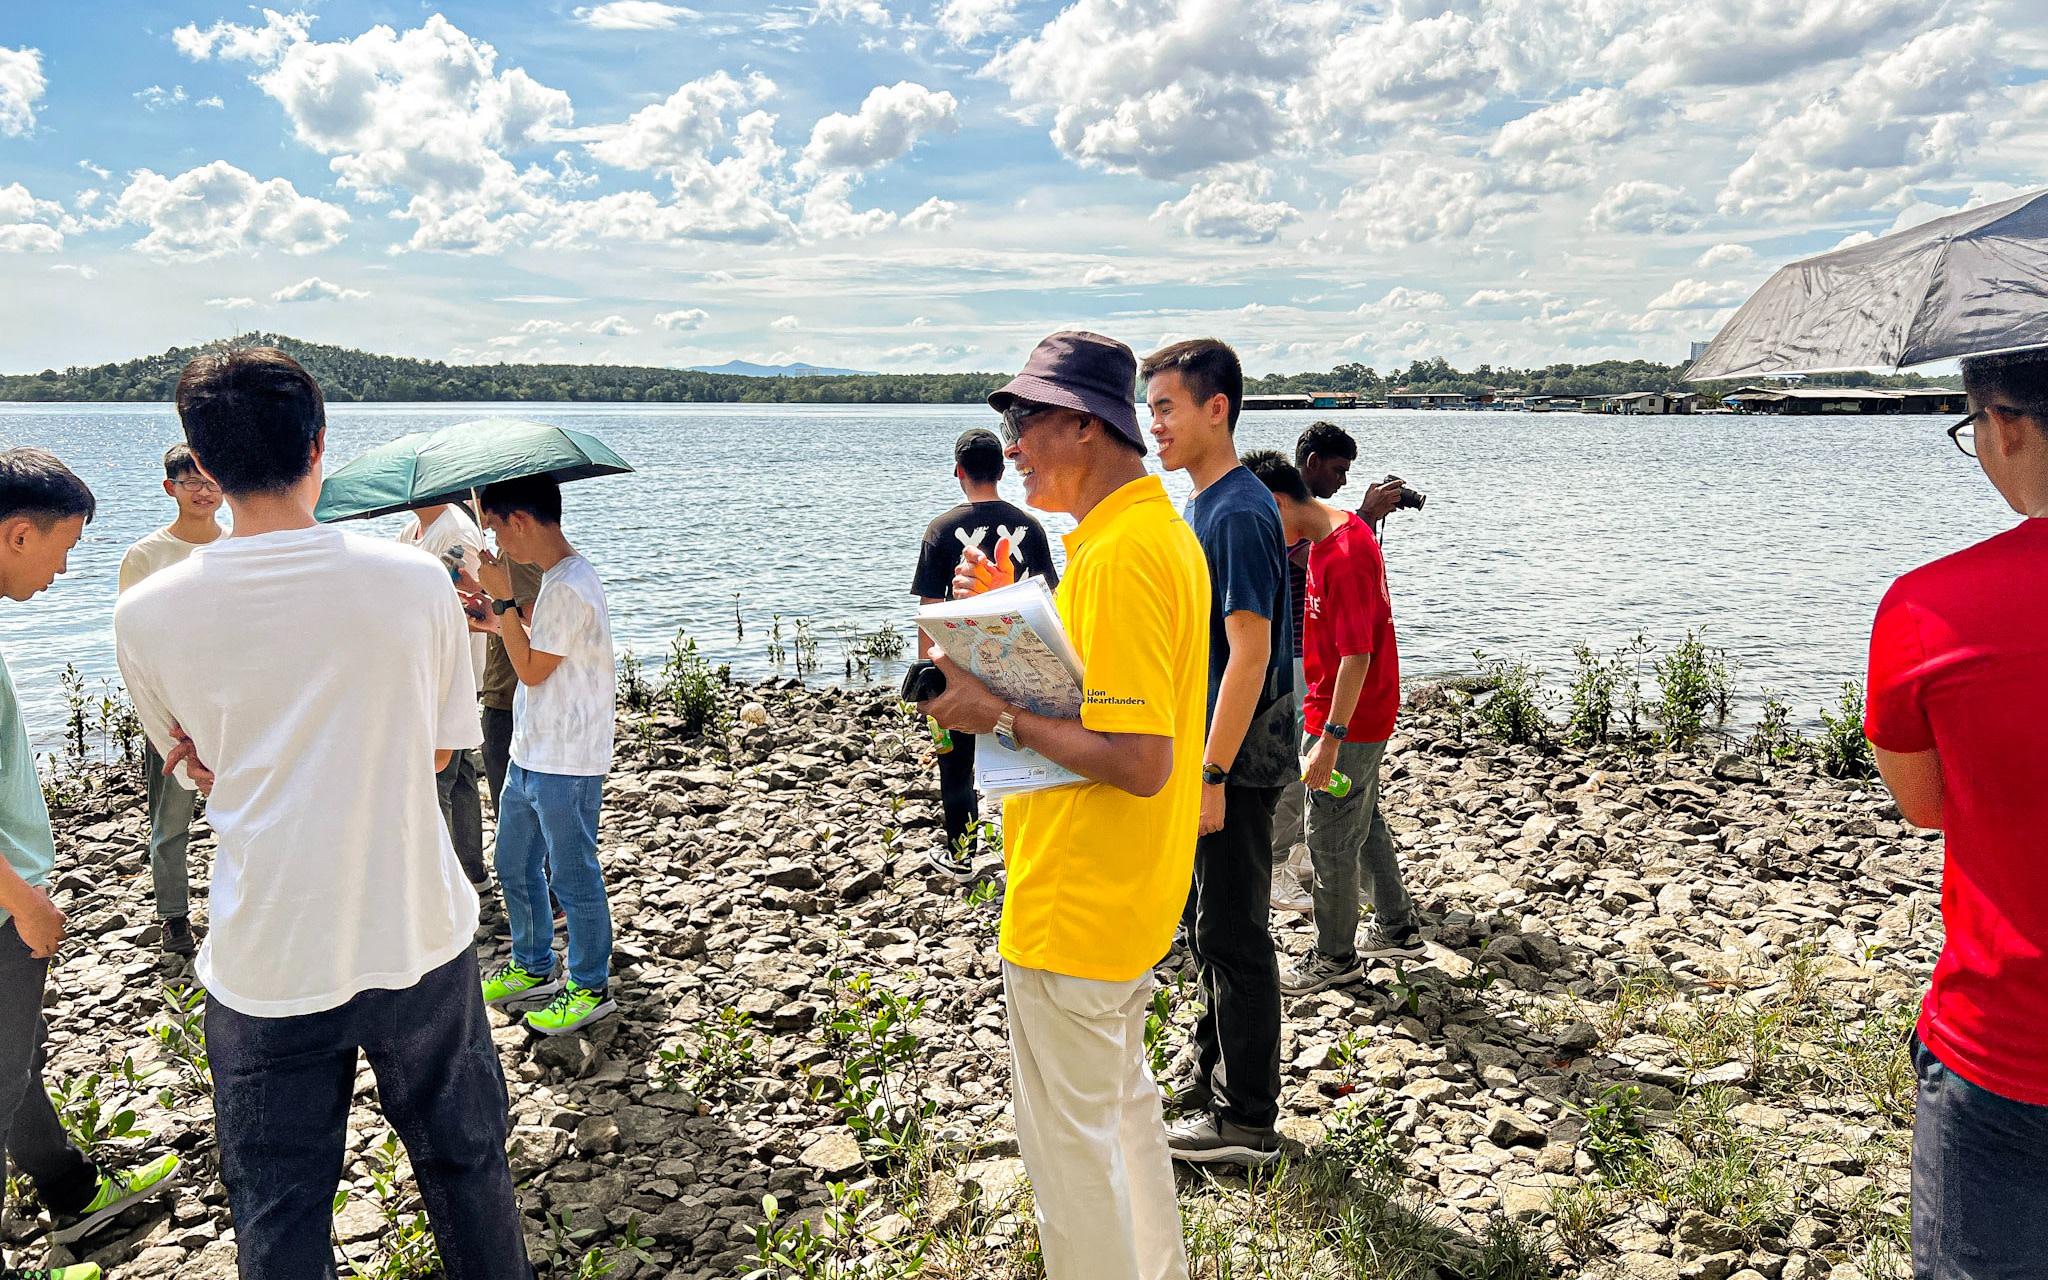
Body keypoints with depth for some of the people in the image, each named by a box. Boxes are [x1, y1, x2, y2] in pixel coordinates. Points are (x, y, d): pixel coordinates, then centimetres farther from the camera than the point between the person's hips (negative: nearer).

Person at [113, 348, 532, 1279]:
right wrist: (346, 754, 5)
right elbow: (438, 750, 3)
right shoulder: (416, 580, -10)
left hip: (264, 969, 0)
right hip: (421, 947, 1)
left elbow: (201, 771, 9)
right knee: (466, 1168, 21)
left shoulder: (146, 616, -8)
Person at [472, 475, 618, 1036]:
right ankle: (533, 969, 37)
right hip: (531, 754, 10)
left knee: (572, 876, 2)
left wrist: (504, 597, -16)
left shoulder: (569, 588, -22)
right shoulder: (556, 578, 11)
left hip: (566, 763, -10)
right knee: (515, 865, 20)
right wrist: (499, 620, 12)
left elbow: (532, 669, -18)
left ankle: (590, 989, 17)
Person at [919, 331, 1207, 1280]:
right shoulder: (1161, 527, 9)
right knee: (1120, 1095, 25)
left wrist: (1001, 718, -19)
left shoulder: (1118, 555, -24)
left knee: (1069, 1134, 5)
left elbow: (1139, 762, -28)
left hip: (1074, 909, -11)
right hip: (1129, 892, 11)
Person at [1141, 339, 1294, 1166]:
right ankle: (1212, 1076, 34)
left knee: (1233, 934, 0)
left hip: (1237, 756, -10)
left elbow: (1250, 652, -23)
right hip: (1201, 747, 10)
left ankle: (1249, 1121, 14)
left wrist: (1212, 774, -24)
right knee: (1203, 920, 19)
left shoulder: (1240, 513, -19)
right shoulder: (1200, 507, 12)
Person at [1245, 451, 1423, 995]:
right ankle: (1395, 929, 37)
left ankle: (1335, 956, 19)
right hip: (1363, 713, 10)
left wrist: (1330, 739, -27)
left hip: (1346, 718, -10)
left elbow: (1356, 656, -28)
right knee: (1364, 821, 22)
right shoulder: (1342, 528, 7)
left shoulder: (1343, 557, -26)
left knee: (1330, 838, 3)